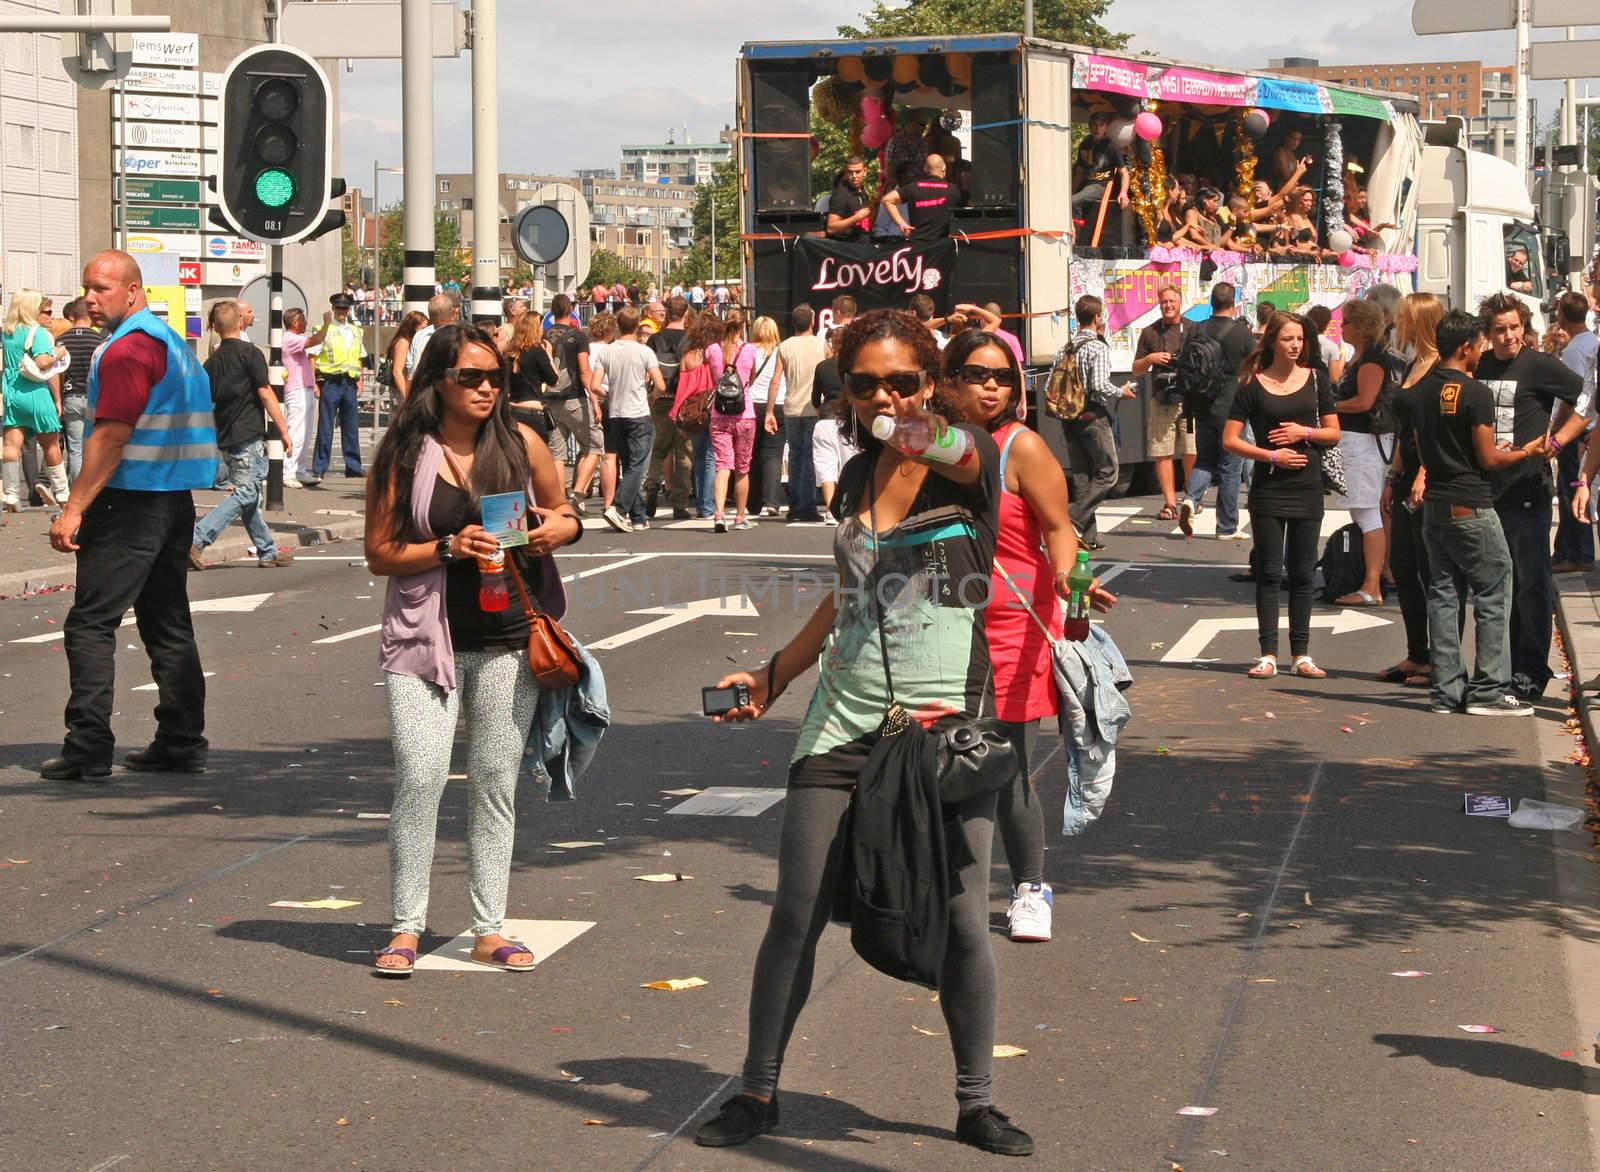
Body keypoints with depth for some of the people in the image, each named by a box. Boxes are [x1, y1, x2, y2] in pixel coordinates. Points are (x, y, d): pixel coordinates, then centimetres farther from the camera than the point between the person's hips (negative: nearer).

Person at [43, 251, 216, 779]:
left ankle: (88, 747, -9)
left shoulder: (127, 349, -14)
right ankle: (182, 740, 12)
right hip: (176, 499, 9)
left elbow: (111, 437, -20)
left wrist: (73, 509, -20)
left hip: (130, 503, -9)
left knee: (91, 623, -6)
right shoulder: (171, 340, 16)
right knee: (168, 622, 12)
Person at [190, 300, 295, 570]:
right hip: (249, 436, -7)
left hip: (226, 438, 7)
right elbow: (265, 393, -12)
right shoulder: (249, 353, -7)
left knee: (248, 496, 14)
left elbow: (206, 404, 12)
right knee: (244, 494, -9)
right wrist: (284, 431, -9)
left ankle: (268, 552, 19)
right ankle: (196, 540, -22)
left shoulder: (212, 361, 9)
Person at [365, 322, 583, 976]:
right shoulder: (404, 455, -3)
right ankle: (406, 928, 0)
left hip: (508, 639, 2)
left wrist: (561, 529, -6)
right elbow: (380, 554, -2)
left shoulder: (522, 444, 4)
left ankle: (489, 931, 15)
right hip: (426, 636, -2)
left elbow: (562, 513, 17)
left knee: (496, 782, 7)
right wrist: (449, 548, -16)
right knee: (420, 777, -11)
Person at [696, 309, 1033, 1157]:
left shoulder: (970, 461, -7)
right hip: (845, 721, 4)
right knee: (795, 914, 2)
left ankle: (975, 1103, 18)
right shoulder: (855, 476, 10)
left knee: (962, 921, 1)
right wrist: (775, 674, 25)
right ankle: (757, 1092, 16)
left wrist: (926, 434, -56)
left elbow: (999, 479, -34)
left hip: (947, 722, -4)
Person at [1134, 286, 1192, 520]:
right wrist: (1150, 358, -4)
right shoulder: (1149, 332, 12)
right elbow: (1136, 370, 15)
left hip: (1189, 398, -1)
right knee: (1162, 454, -2)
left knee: (1191, 453, -4)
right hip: (1161, 401, 1)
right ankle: (1170, 503, 1)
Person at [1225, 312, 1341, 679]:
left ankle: (1301, 655, 11)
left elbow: (1334, 434, 9)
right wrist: (1272, 456, -13)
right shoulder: (1253, 385, -2)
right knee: (1269, 573, -1)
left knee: (1302, 574, 6)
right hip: (1268, 488, -2)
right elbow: (1230, 440, -4)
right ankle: (1268, 654, 1)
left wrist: (1304, 432, -9)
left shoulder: (1315, 381, 5)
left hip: (1308, 487, 2)